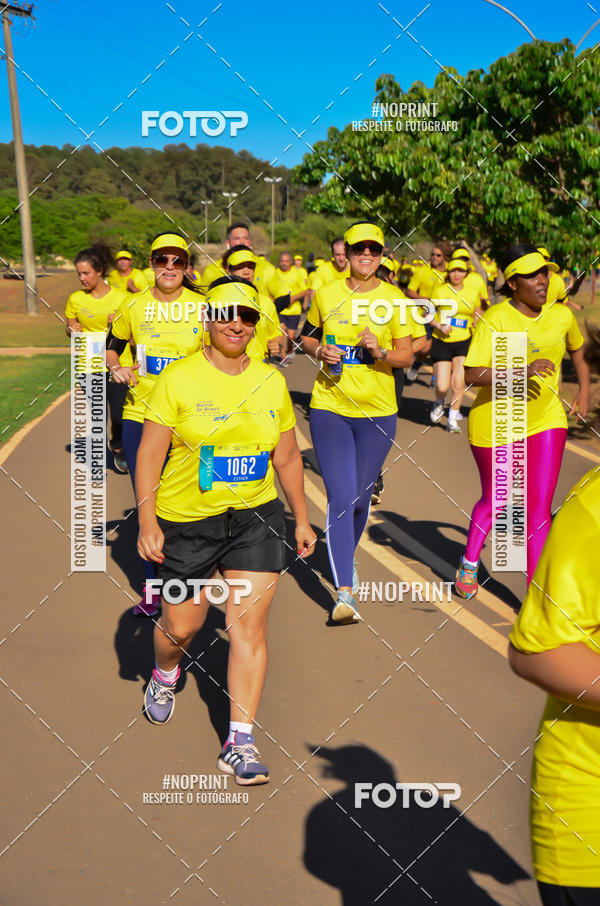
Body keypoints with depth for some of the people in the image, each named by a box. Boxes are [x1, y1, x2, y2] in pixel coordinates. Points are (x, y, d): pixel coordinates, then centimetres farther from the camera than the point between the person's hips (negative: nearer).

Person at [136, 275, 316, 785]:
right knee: (181, 626, 11)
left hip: (257, 518, 2)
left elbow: (288, 459, 13)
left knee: (249, 626, -5)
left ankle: (240, 744, 4)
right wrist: (147, 521, -13)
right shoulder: (178, 379, -7)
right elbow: (150, 454, -7)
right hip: (187, 521, -2)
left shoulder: (271, 381, 4)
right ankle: (165, 674, 48)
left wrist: (302, 519, 15)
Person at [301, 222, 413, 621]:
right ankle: (344, 592, -9)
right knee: (341, 499, -10)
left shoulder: (394, 299, -1)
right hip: (330, 408, -1)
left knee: (361, 498, 11)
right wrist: (320, 352, -6)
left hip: (377, 411, 1)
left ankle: (348, 555, 43)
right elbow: (308, 335, 16)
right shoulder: (326, 295, 2)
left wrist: (380, 352, -20)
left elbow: (407, 355, 1)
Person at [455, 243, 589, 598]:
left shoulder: (562, 315, -3)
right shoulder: (494, 320, -17)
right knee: (494, 500, 15)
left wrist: (584, 389, 9)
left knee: (540, 505, -6)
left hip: (546, 420, 3)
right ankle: (470, 562, 43)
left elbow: (578, 349, 20)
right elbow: (473, 375, -26)